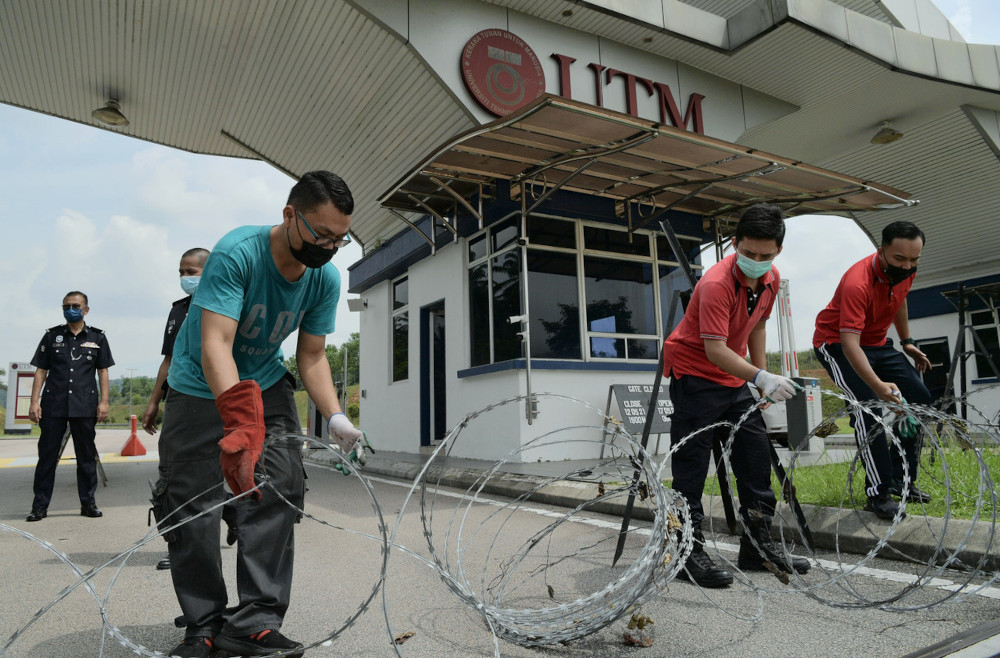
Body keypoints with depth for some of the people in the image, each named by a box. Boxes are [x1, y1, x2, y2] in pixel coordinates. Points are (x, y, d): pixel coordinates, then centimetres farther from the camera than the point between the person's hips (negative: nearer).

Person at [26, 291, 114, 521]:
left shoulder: (97, 337, 9)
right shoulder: (52, 336, 9)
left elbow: (103, 371, 8)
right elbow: (41, 371, 8)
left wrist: (104, 401, 0)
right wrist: (34, 401, 0)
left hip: (84, 407, 0)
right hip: (53, 405, 0)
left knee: (86, 455, 5)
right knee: (47, 455, 3)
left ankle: (88, 503, 13)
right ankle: (40, 506, 11)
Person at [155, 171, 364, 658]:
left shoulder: (326, 278, -14)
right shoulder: (237, 253, -29)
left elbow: (311, 356, -8)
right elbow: (215, 345, -37)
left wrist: (334, 417, -24)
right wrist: (240, 421, -52)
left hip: (264, 385, 4)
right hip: (200, 389, -3)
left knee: (280, 489, -13)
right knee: (191, 507, -5)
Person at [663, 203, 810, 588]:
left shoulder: (771, 279, -1)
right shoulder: (717, 283, -26)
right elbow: (715, 349, -31)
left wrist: (763, 381, 11)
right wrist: (760, 377, -43)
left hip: (734, 377, 8)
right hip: (694, 373, -8)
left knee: (756, 454, 8)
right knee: (692, 462, -7)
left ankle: (758, 546, 20)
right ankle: (689, 552, 1)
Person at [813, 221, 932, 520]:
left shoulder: (905, 271, -9)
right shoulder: (858, 282, -34)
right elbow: (850, 343, -42)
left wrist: (907, 342, 16)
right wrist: (878, 385, -53)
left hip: (876, 343, 8)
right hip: (837, 343, -8)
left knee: (919, 398, 2)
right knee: (868, 408, -24)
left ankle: (901, 480, 14)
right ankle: (878, 493, -17)